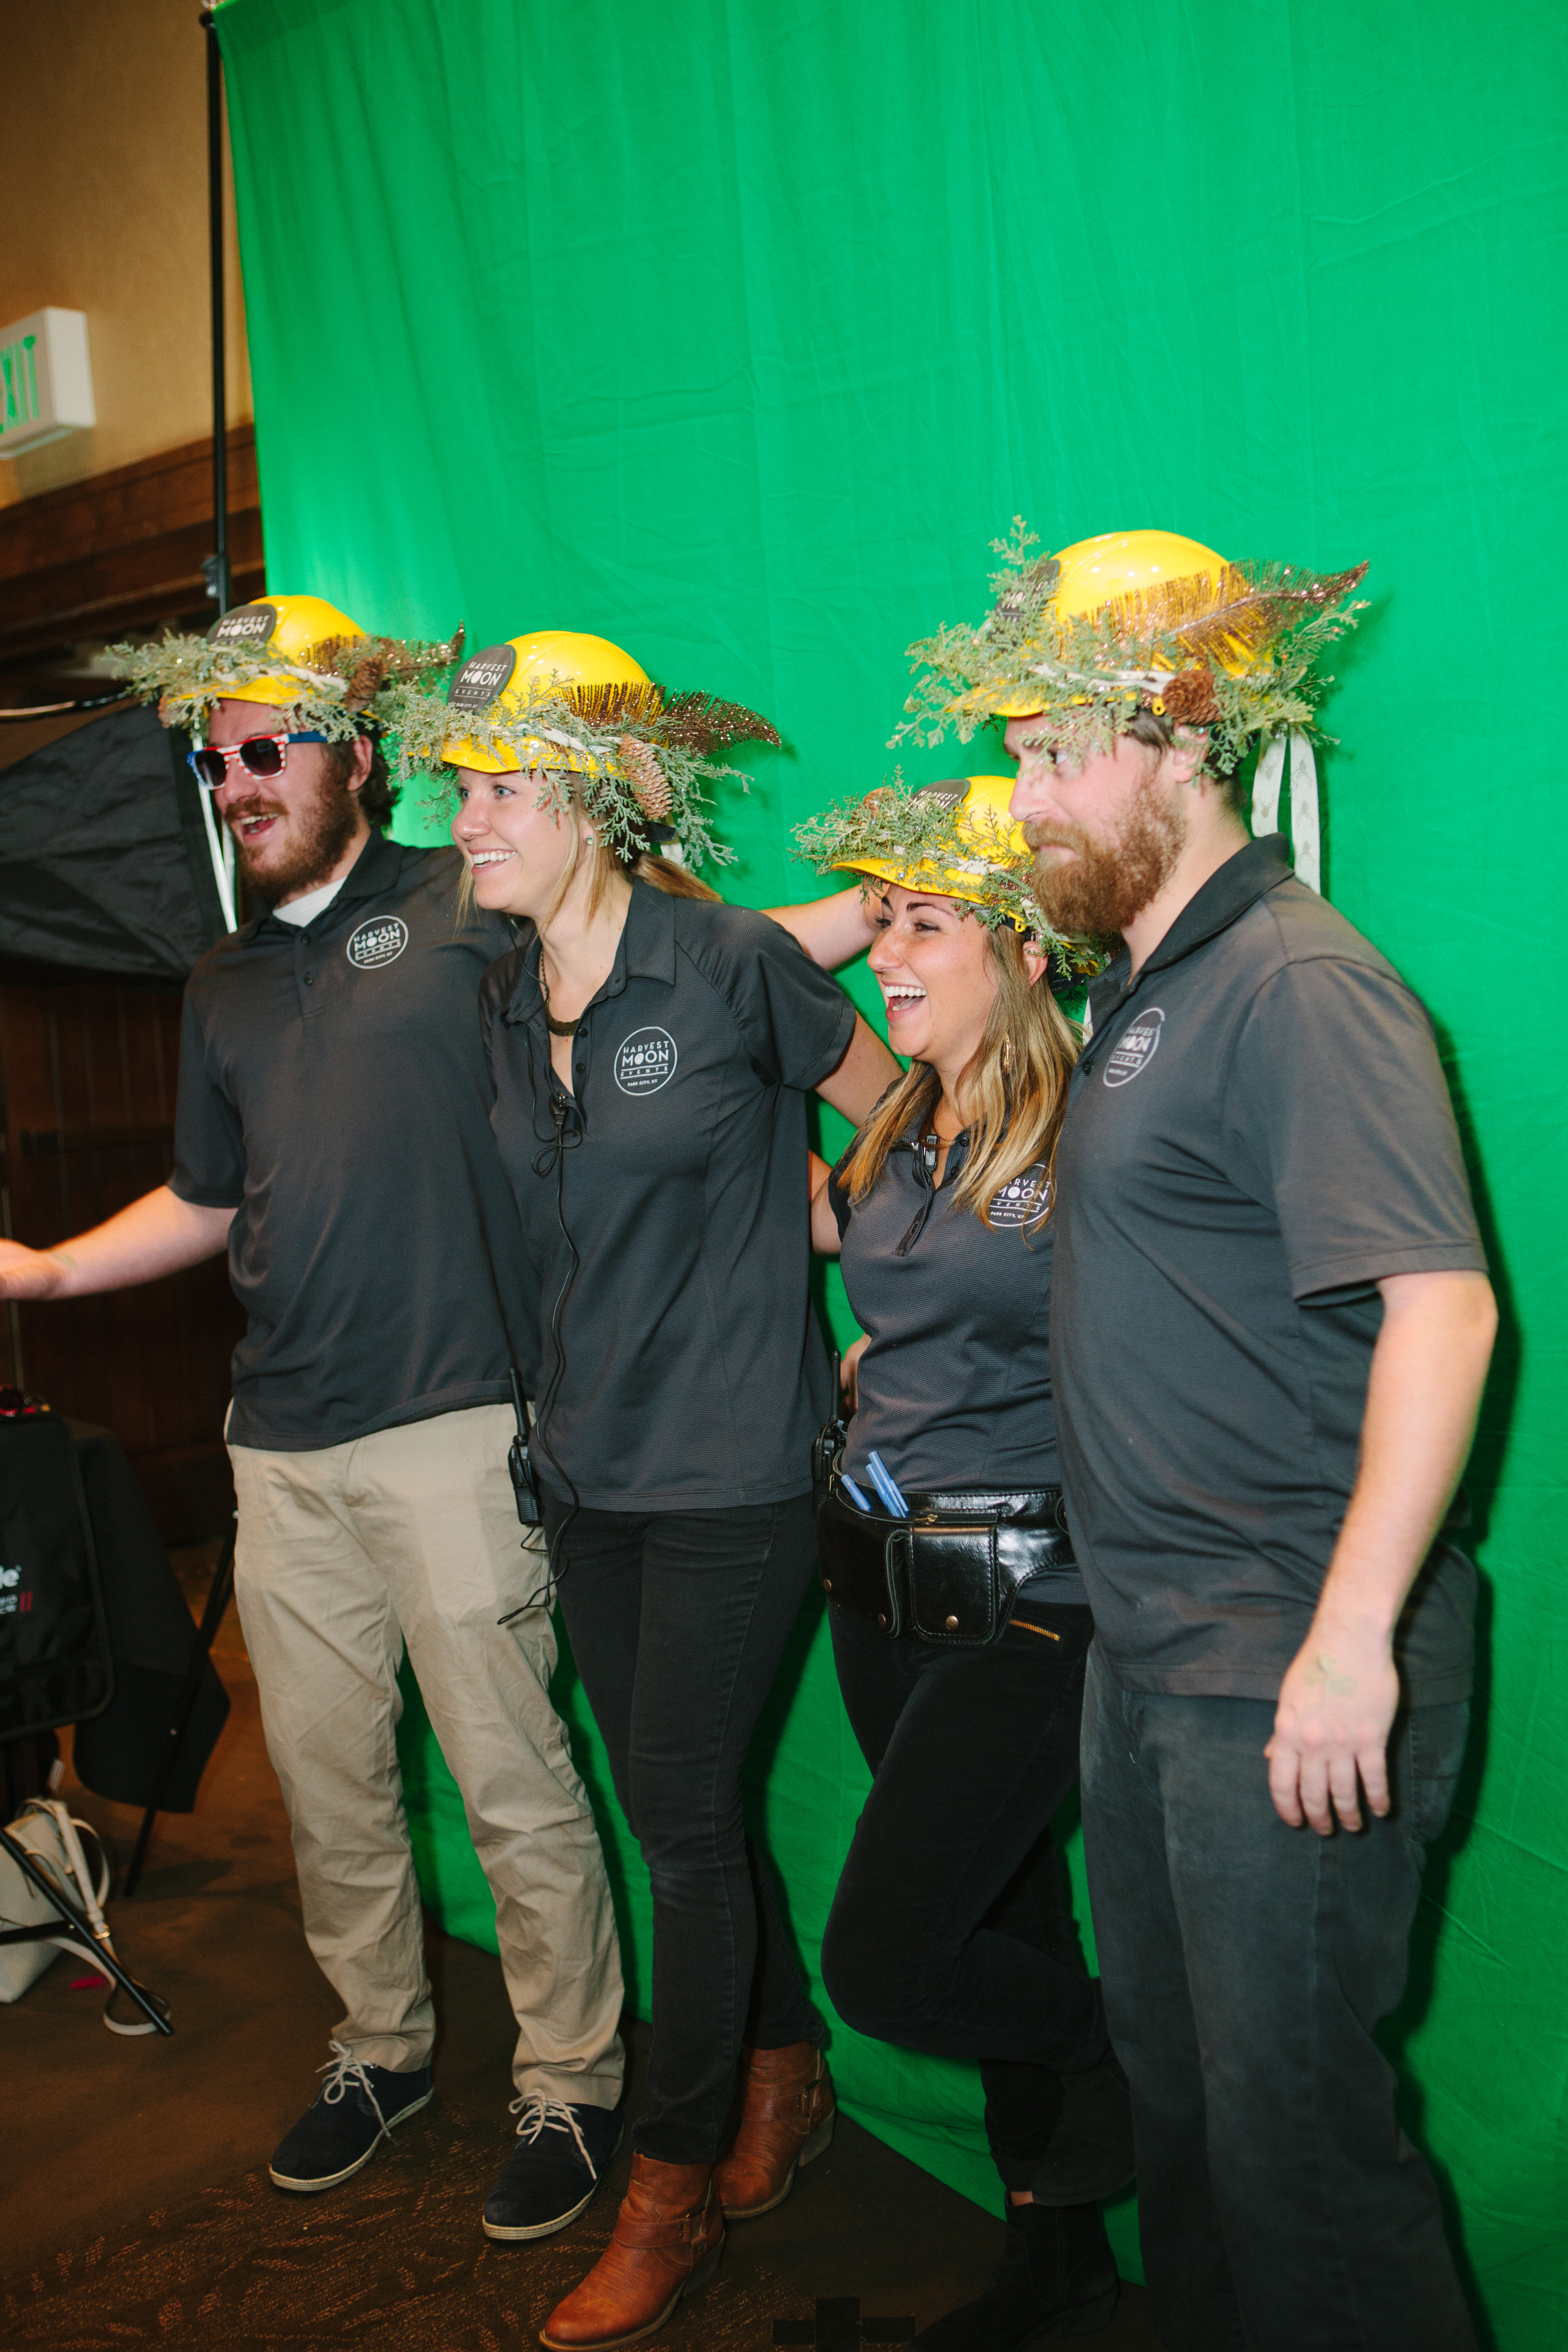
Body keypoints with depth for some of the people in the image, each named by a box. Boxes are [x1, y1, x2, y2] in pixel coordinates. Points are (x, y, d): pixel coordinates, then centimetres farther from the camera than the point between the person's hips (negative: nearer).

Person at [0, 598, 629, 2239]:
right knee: (324, 1774, 16)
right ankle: (380, 2046, 36)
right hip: (283, 1447, 6)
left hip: (450, 1425, -6)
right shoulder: (226, 988, 17)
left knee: (510, 1777, 1)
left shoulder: (463, 909, -3)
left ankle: (569, 2085, 21)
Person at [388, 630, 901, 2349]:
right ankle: (786, 2078, 38)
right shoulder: (504, 1004, 5)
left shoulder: (732, 963, -12)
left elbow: (894, 1108, 1)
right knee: (673, 1804, 15)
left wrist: (814, 1222, -1)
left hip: (728, 1466, -6)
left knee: (682, 1816, 2)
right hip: (588, 1465, 6)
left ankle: (673, 2191, 21)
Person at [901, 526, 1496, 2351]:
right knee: (1165, 2067, 23)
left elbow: (1441, 1303, -25)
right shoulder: (1142, 990, 12)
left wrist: (1352, 1639, -28)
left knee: (1290, 2125, 5)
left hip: (1289, 1669, -9)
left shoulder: (1298, 985, -16)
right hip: (1150, 1649, 10)